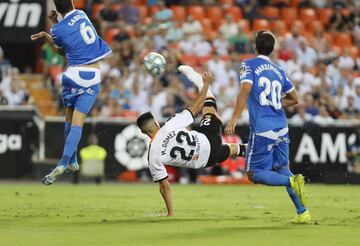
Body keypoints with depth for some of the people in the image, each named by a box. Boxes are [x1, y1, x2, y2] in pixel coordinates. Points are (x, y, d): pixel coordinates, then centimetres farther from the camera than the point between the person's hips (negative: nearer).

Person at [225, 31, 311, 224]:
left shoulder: (249, 65, 0)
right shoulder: (279, 71, 15)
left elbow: (245, 91, -16)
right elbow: (294, 99, 22)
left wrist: (234, 119, -20)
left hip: (262, 130, -6)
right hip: (282, 128, 6)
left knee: (254, 174, 3)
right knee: (282, 168, 18)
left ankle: (292, 181, -21)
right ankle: (303, 213, 6)